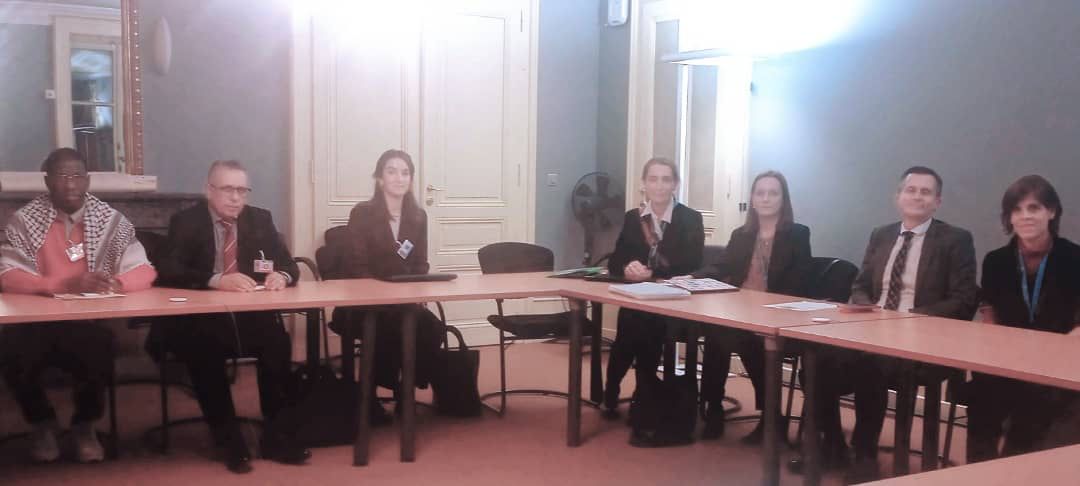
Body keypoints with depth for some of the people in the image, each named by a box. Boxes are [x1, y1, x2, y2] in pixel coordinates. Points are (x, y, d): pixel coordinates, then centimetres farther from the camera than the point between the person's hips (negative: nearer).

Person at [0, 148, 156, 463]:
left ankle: (85, 424, 2)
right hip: (36, 322, 0)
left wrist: (114, 283, -26)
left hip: (91, 323, 0)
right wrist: (67, 285, -26)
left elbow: (144, 271, -2)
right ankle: (42, 422, 5)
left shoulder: (110, 220, 4)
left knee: (100, 350, -32)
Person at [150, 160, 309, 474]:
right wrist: (216, 280, -32)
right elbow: (168, 271, -15)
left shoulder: (260, 219, 9)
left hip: (250, 316, 3)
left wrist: (281, 275, -19)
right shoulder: (186, 222, 0)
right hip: (200, 319, -2)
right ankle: (229, 440, -18)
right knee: (204, 350, -33)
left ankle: (276, 435, -14)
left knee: (278, 342, -27)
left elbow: (288, 264, 7)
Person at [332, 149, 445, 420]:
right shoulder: (362, 213, -6)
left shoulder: (418, 217, 9)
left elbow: (421, 266, 10)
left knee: (433, 328, -26)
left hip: (405, 301, 4)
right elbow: (356, 268, -11)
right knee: (391, 329, -34)